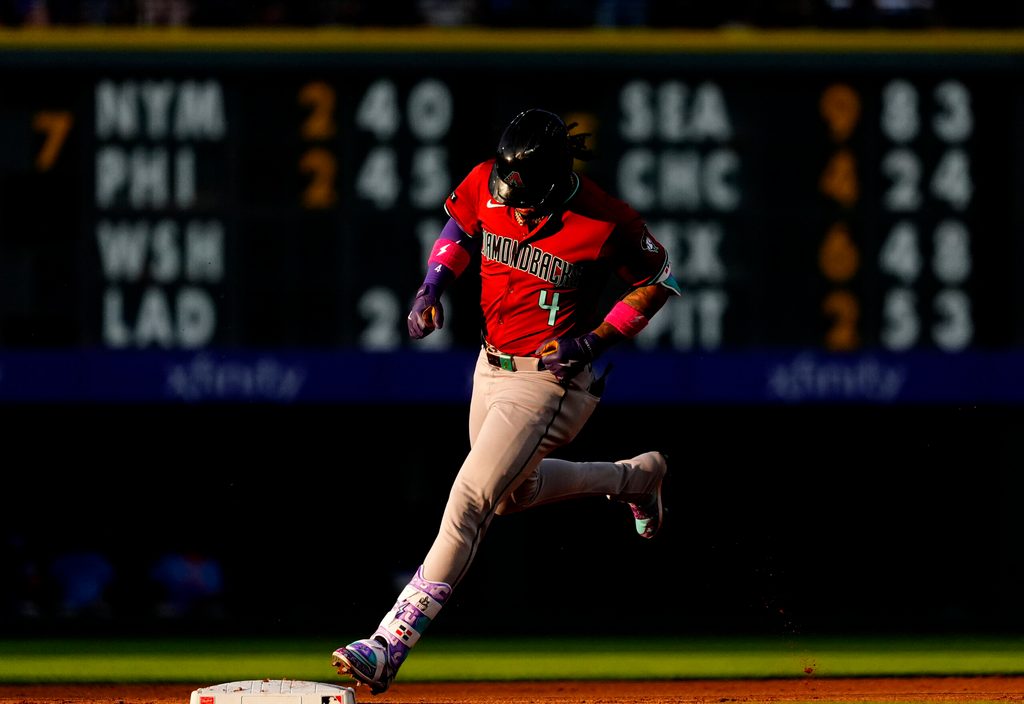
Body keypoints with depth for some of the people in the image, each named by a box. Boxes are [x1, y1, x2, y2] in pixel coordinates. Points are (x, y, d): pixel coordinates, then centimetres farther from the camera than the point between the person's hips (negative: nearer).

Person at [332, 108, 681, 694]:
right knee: (514, 491, 27)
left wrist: (596, 341, -17)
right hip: (492, 365, 8)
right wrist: (433, 287, -4)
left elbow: (659, 278, -8)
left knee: (470, 501, -18)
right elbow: (460, 226, 12)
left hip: (551, 377, -8)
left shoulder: (606, 222, -24)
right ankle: (637, 476, 49)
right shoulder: (486, 184, -11)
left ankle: (389, 646, -22)